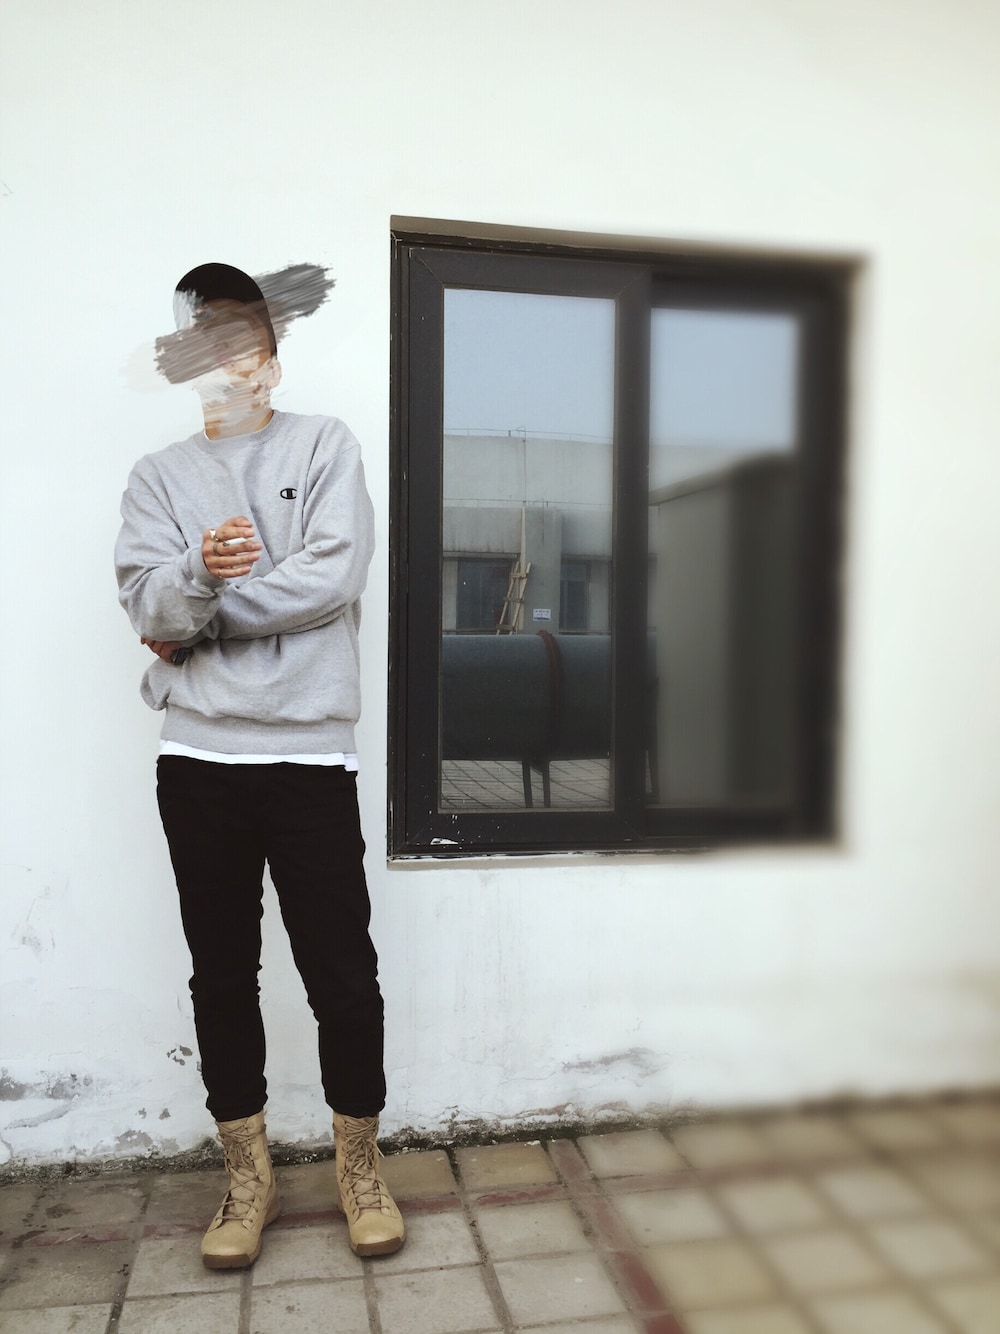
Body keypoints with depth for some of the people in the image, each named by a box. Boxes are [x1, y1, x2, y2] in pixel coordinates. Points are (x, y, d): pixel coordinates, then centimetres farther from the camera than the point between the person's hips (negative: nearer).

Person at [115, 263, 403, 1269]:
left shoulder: (325, 445, 7)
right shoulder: (158, 476, 13)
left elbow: (335, 575, -9)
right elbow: (147, 602, -3)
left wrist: (201, 615, -5)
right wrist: (201, 571, -25)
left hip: (309, 753, -2)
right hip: (198, 760, 3)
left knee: (343, 975, 3)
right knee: (221, 977, 11)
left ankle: (359, 1166, 25)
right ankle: (248, 1177, 30)